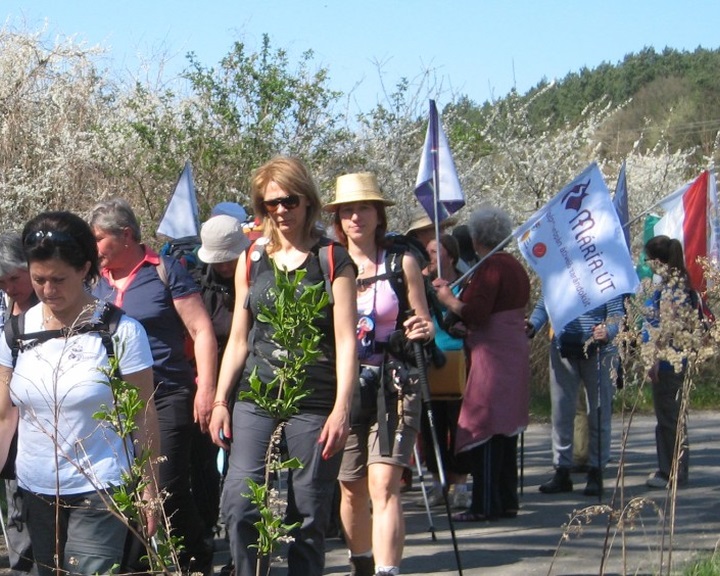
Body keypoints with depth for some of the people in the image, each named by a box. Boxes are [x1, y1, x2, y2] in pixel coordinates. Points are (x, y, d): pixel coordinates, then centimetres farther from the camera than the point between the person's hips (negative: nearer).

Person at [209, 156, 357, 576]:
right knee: (240, 505, -12)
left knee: (308, 517, 1)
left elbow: (346, 340, -3)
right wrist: (220, 400, 9)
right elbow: (238, 339, 17)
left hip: (314, 404, -3)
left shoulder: (332, 261, 2)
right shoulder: (252, 261, 13)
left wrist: (342, 408, -12)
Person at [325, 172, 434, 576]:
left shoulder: (401, 263, 1)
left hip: (393, 388, -2)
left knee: (384, 484, -16)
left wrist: (423, 330, -18)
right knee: (351, 488, 11)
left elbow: (425, 326, 6)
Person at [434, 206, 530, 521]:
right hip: (516, 352, 9)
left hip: (491, 356, -9)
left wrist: (448, 299, -7)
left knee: (483, 428, -7)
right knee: (506, 430, 12)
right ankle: (507, 501, 15)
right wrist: (461, 326, 25)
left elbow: (476, 313, -22)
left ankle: (485, 504, -7)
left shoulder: (489, 268, -13)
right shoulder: (516, 267, 15)